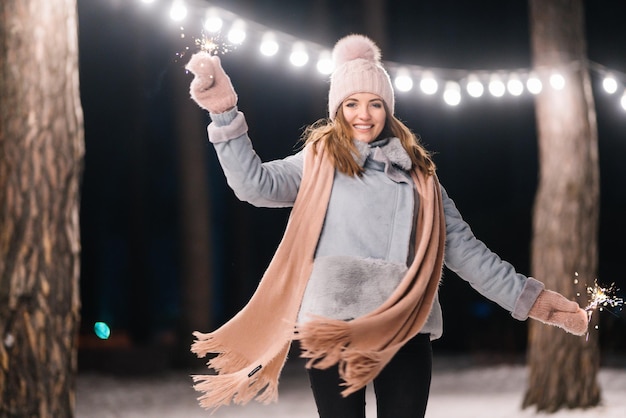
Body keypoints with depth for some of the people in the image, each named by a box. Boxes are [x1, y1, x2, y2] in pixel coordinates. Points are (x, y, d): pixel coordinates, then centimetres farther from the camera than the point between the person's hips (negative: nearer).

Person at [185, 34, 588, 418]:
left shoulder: (416, 172, 15)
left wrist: (530, 297, 9)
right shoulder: (320, 162, 10)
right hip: (334, 325, -2)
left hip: (405, 329, 2)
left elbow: (463, 247, 14)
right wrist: (226, 114, -18)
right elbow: (256, 184, -7)